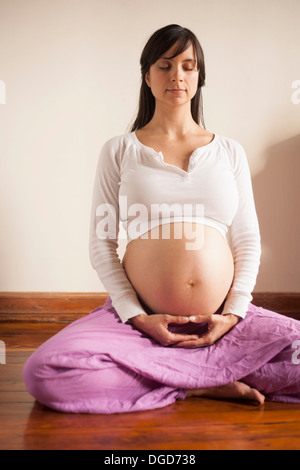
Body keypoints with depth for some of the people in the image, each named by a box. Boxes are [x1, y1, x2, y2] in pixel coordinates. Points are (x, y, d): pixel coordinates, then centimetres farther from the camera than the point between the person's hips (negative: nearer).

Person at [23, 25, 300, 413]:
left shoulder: (229, 151, 14)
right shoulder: (119, 151, 9)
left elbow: (248, 240, 11)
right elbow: (101, 243, 4)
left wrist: (235, 312, -5)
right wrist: (135, 316, -9)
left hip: (222, 320, 2)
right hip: (143, 319, -1)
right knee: (44, 372, -27)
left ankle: (158, 372, -11)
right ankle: (206, 382, -14)